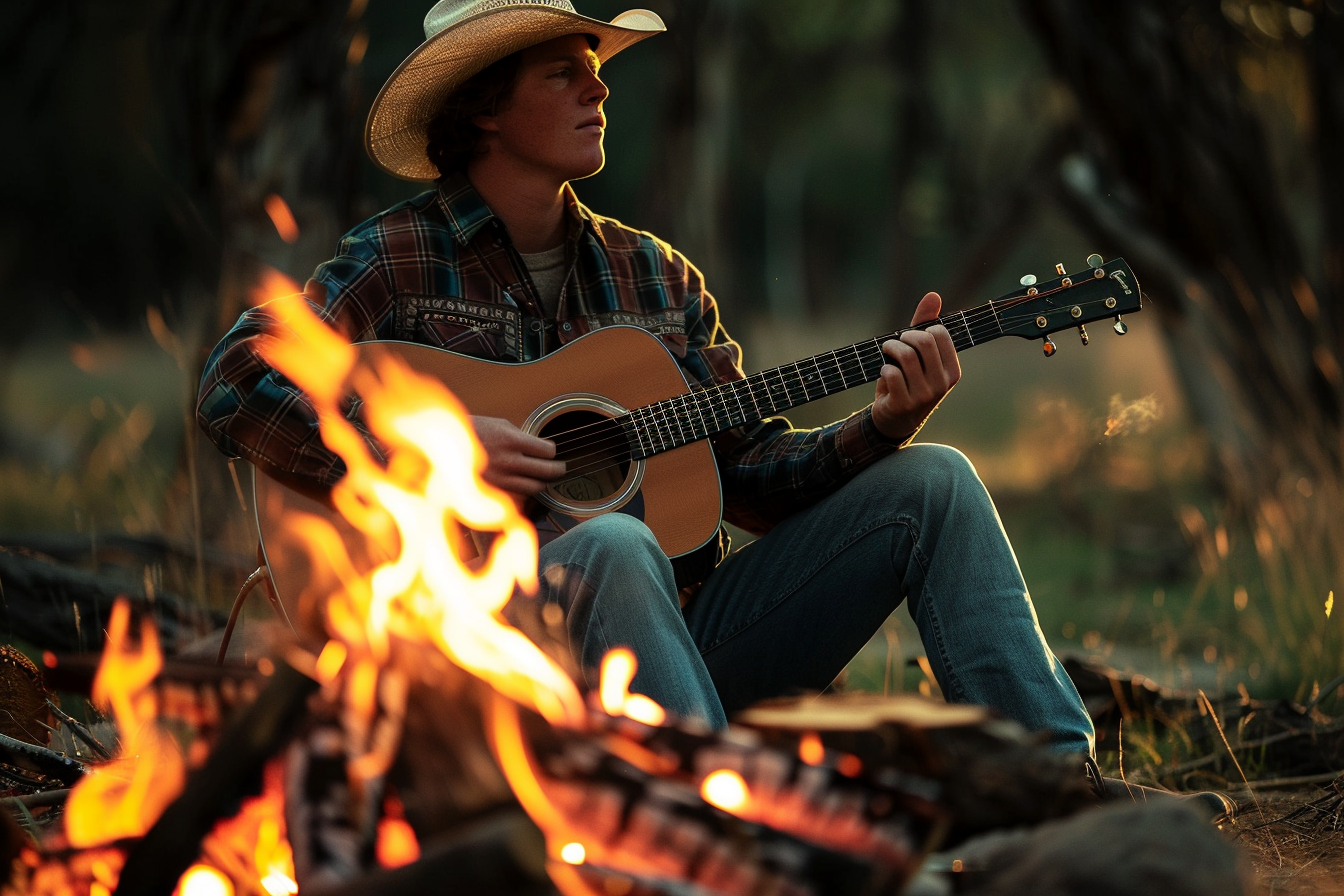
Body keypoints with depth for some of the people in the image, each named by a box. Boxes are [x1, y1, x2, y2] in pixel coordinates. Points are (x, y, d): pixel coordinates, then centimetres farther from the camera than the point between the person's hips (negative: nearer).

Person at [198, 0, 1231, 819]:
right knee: (613, 545, -39)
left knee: (934, 480, -5)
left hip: (685, 633, 6)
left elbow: (753, 474, 13)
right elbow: (234, 387, -13)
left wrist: (881, 425, -5)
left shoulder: (658, 277, 17)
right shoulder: (399, 260, 0)